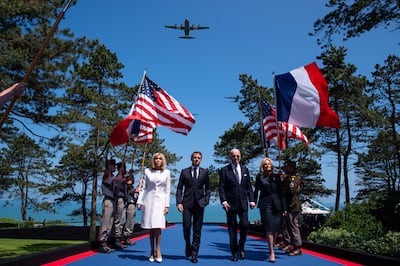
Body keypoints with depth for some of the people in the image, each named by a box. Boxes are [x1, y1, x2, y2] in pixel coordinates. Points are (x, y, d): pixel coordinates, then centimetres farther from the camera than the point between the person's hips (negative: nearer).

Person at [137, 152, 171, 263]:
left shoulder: (167, 172, 6)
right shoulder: (147, 171, 6)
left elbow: (167, 190, 6)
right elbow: (143, 187, 7)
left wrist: (166, 205, 2)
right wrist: (139, 202, -1)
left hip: (160, 201, -1)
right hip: (148, 200, 1)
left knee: (157, 227, -11)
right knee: (151, 228, 3)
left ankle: (158, 251, 0)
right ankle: (152, 252, 13)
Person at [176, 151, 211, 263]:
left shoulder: (205, 172, 9)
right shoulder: (184, 172, 8)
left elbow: (207, 188, 12)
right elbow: (179, 188, 6)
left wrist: (206, 201, -1)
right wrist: (179, 202, -4)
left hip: (199, 204, 0)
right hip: (187, 203, 0)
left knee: (197, 230, 2)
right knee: (186, 227, -5)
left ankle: (194, 254, 12)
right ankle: (188, 245, 24)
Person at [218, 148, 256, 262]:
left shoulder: (245, 169, 12)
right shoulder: (224, 170, 0)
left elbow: (249, 187, 11)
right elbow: (221, 187, -4)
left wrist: (251, 200, 2)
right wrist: (223, 201, -15)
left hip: (243, 203, 3)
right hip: (230, 203, -3)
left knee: (245, 225, -3)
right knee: (232, 228, 4)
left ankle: (241, 248, 21)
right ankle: (234, 252, 16)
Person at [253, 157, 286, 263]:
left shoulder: (276, 176, 8)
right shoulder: (259, 177, 5)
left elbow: (280, 192, 7)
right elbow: (256, 191, 7)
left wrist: (283, 206, 3)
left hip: (276, 204, 2)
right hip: (265, 205, -2)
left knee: (276, 228, 5)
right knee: (269, 228, -5)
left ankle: (272, 247, 26)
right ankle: (271, 252, 0)